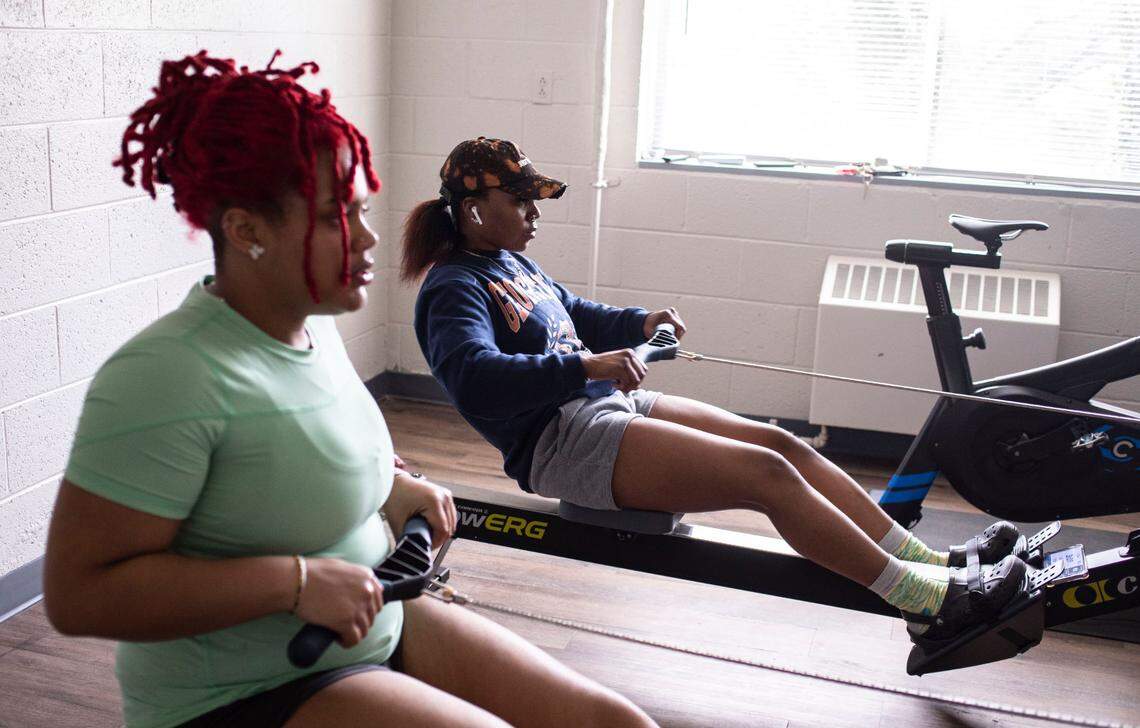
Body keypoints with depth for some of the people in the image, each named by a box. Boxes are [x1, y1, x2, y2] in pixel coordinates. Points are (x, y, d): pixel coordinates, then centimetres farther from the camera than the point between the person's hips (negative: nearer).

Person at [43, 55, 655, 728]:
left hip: (376, 630, 8)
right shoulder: (170, 375, -23)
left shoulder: (314, 325, 3)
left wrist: (393, 486, 4)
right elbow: (76, 593, -24)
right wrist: (297, 581, -25)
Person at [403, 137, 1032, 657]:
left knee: (783, 444, -3)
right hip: (561, 441, -10)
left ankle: (934, 562, -1)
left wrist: (639, 324, 13)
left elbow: (578, 317, 32)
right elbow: (474, 379, -28)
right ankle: (928, 601, -12)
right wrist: (585, 366, -32)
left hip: (610, 403, 10)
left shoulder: (512, 265, 18)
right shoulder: (454, 288, -9)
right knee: (767, 473, -19)